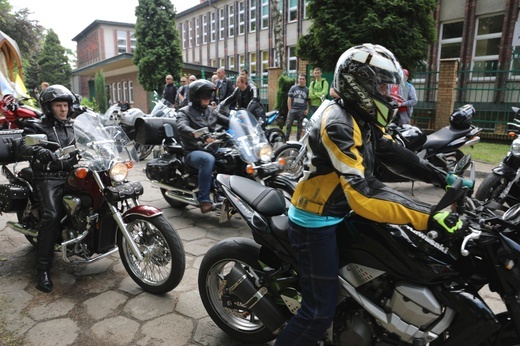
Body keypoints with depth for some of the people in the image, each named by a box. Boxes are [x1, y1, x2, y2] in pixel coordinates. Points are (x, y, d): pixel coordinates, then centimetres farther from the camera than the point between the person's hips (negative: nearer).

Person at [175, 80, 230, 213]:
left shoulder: (211, 111, 17)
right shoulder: (184, 112, -1)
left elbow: (228, 121, 11)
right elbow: (182, 127, -23)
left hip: (212, 148, 6)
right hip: (193, 151, -6)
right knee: (208, 159, -38)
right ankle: (203, 200, -35)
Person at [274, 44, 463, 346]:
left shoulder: (363, 119, 5)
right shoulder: (338, 124, -26)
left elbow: (395, 153, 8)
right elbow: (363, 194, -35)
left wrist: (447, 179, 1)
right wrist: (428, 217, -35)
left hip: (338, 216, 10)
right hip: (317, 224, -10)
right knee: (321, 311, -2)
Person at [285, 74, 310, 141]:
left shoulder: (307, 90, 6)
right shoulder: (293, 88, 5)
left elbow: (308, 101, 8)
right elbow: (289, 99, 3)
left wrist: (307, 109, -5)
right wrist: (289, 109, -3)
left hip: (302, 111, 1)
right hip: (293, 109, -1)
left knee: (300, 126, 8)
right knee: (288, 125, -4)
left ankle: (298, 140, 17)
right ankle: (286, 139, 6)